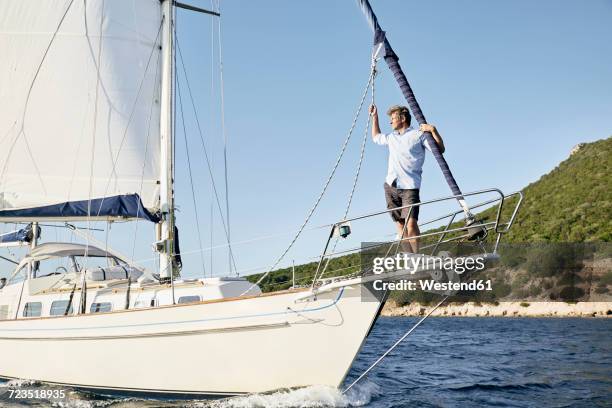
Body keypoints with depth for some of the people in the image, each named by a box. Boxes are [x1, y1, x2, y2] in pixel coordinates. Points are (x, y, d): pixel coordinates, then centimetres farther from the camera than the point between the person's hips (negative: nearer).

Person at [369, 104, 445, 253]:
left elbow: (440, 149, -3)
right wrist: (374, 117, 36)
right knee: (400, 224, -1)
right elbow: (376, 137, 41)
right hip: (390, 186, 6)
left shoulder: (418, 135, 3)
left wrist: (433, 130, -13)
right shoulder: (392, 137, 21)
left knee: (411, 223, -20)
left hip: (409, 187, -6)